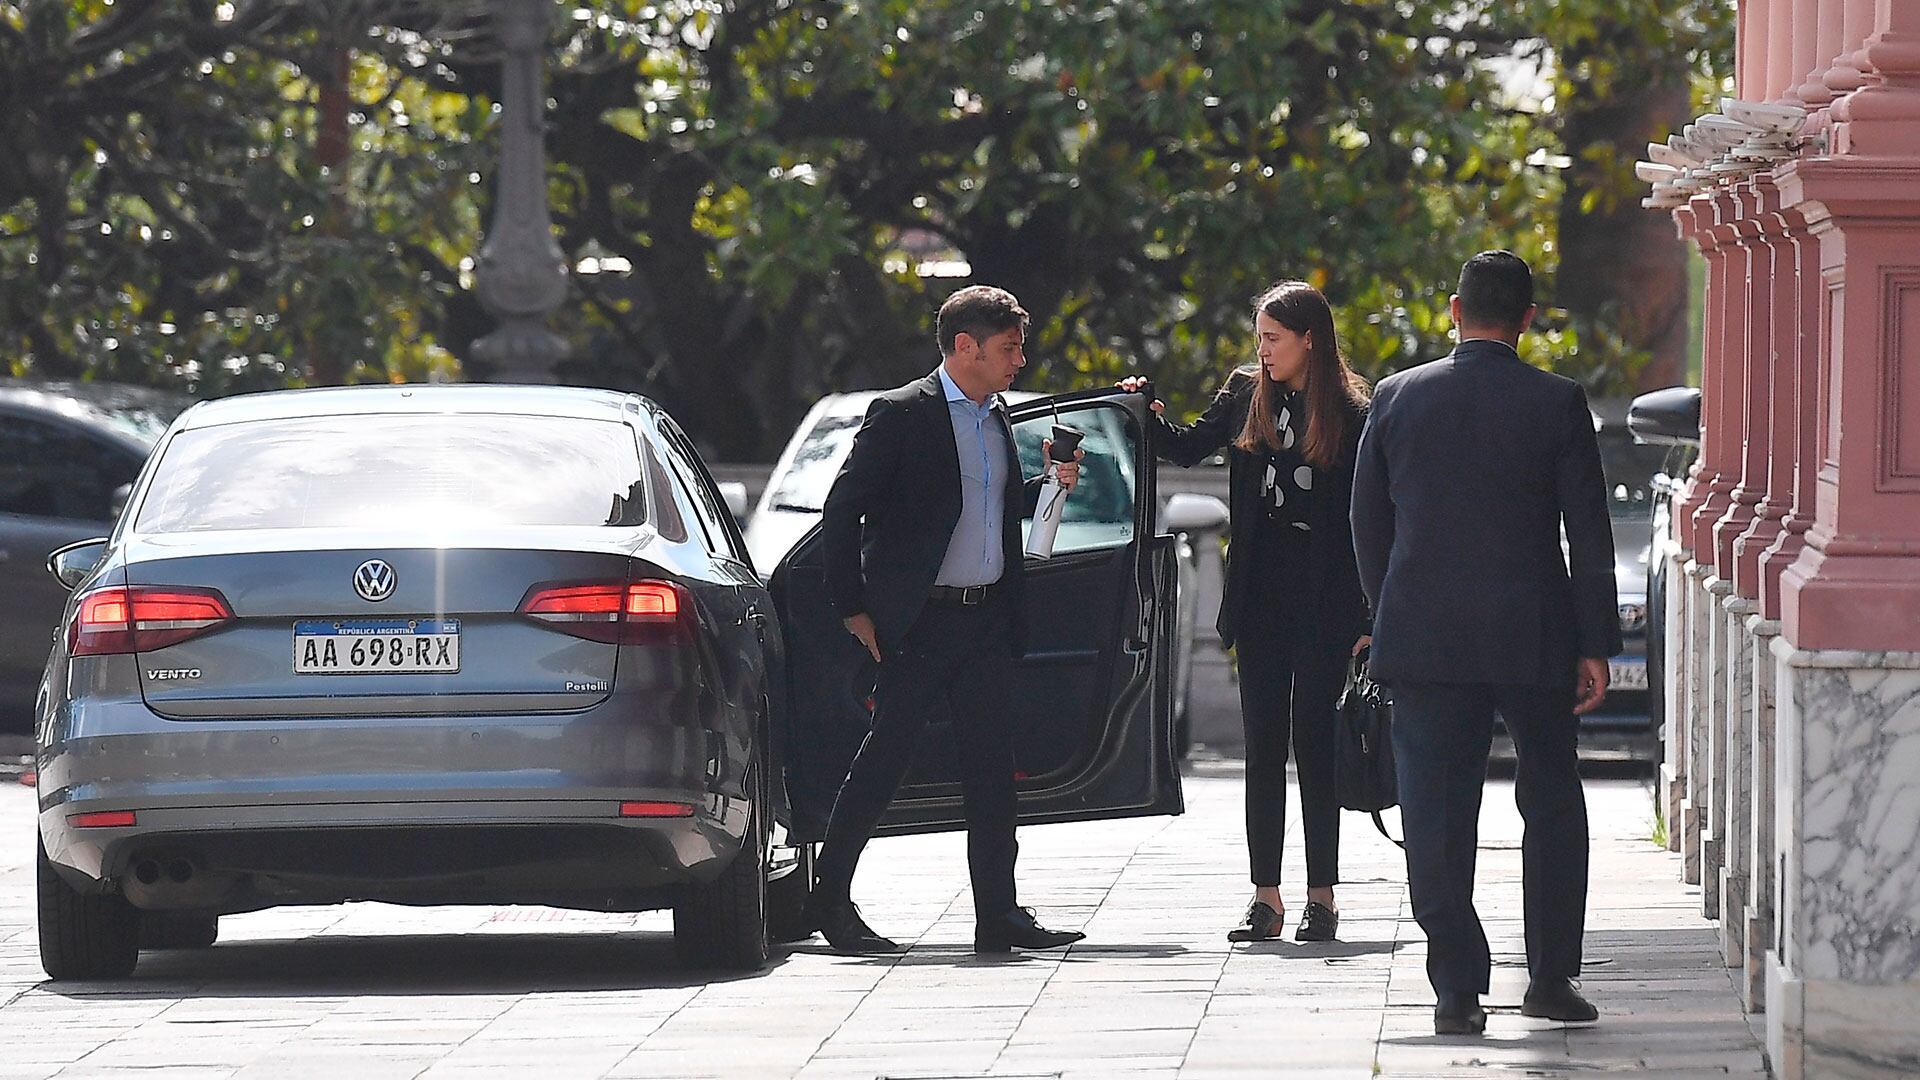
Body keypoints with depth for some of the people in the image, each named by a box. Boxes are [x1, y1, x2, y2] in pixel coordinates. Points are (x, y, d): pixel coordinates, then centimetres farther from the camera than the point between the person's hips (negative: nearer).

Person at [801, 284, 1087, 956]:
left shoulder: (997, 419, 15)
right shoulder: (903, 415, -8)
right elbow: (842, 513, -8)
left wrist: (1049, 487, 7)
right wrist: (854, 609, -10)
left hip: (987, 620, 7)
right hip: (920, 622, -7)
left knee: (991, 769, 4)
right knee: (884, 760, -2)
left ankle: (998, 915, 6)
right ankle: (829, 899, 8)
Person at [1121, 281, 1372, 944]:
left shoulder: (1352, 414, -4)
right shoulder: (1246, 397, 7)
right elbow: (1187, 448, 20)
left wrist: (1366, 617, -7)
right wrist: (1149, 418, -1)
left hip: (1323, 603, -4)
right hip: (1260, 599, 4)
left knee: (1314, 745, -2)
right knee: (1263, 748, 4)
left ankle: (1321, 897, 3)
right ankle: (1267, 898, 7)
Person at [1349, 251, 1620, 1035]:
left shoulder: (1398, 398, 1)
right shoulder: (1557, 404, -4)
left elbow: (1367, 523, 7)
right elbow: (1588, 534, -4)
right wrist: (1594, 645, 1)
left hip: (1423, 638, 1)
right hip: (1533, 639, -1)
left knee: (1437, 819, 3)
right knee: (1553, 807, 14)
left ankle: (1457, 988, -1)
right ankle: (1550, 978, 13)